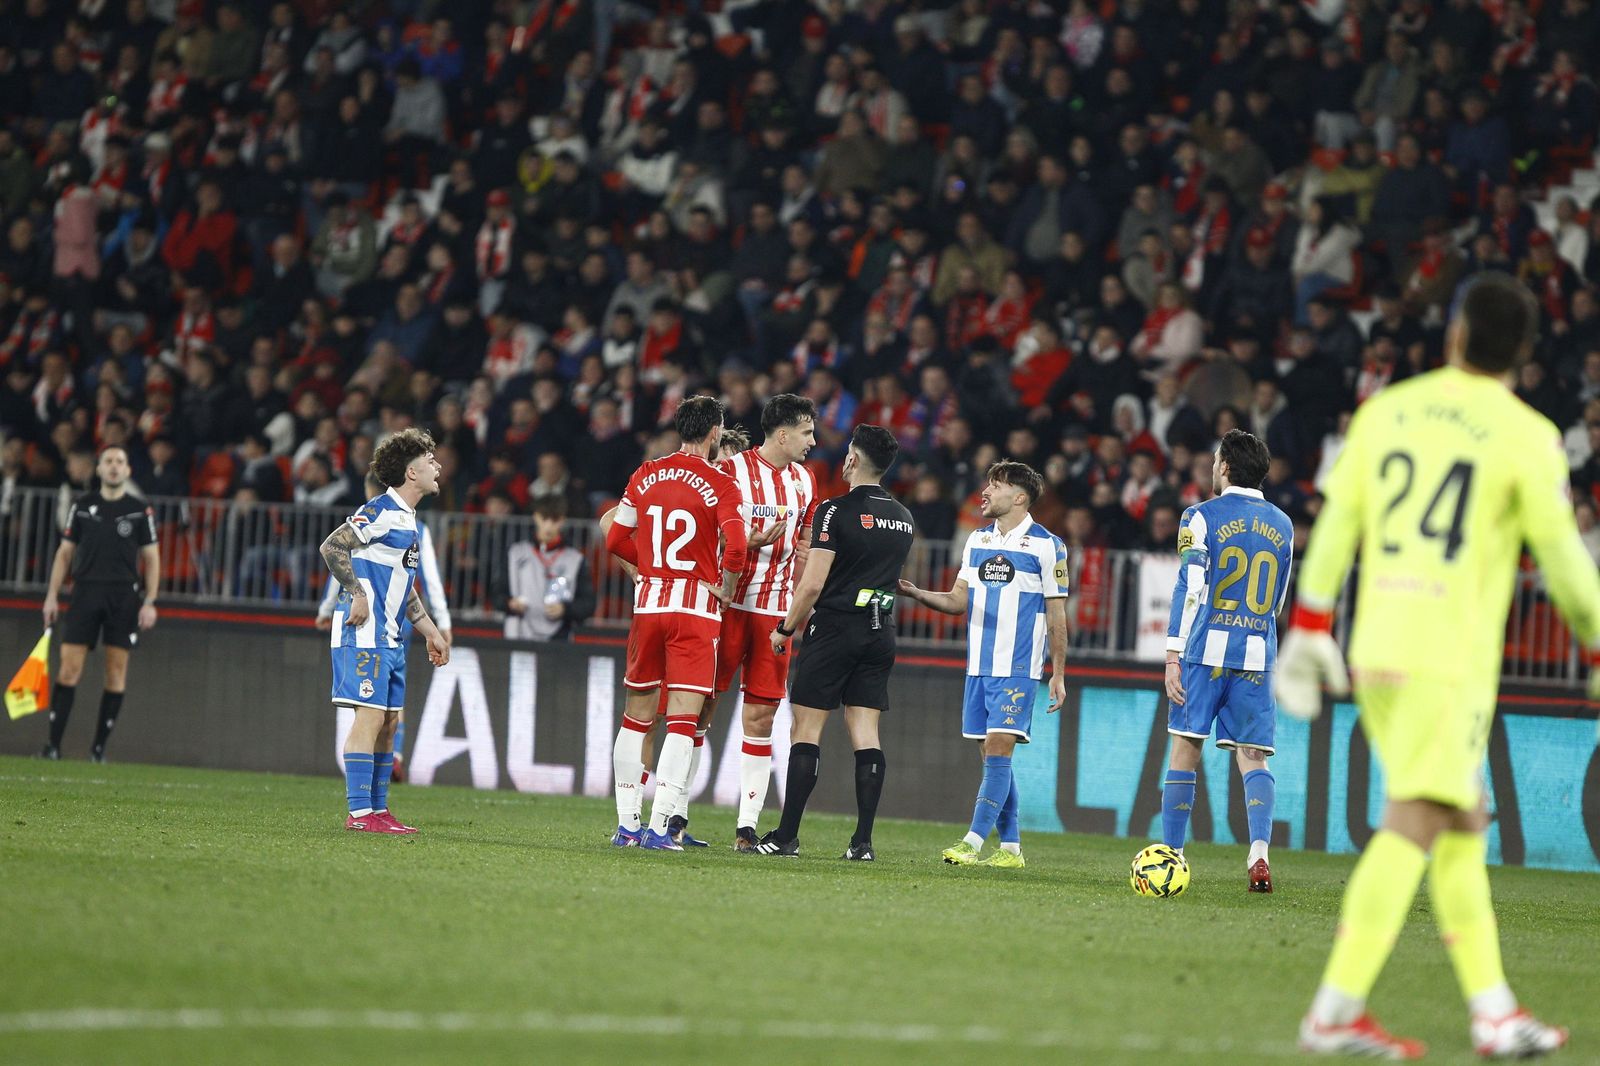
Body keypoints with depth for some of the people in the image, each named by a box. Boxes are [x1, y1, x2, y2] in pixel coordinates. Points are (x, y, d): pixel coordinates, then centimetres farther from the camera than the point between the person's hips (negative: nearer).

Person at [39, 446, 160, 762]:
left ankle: (99, 747, 4)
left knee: (116, 672, -2)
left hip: (124, 596, -1)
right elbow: (65, 552, 12)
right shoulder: (82, 506, 9)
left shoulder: (140, 510, 5)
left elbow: (152, 558, 5)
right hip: (86, 591, 1)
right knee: (69, 667, -7)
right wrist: (52, 595, 4)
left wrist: (150, 602, -4)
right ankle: (54, 744, -7)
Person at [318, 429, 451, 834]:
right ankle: (360, 813, -12)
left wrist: (431, 632, 29)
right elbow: (332, 546, -18)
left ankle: (379, 809, 14)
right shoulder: (381, 511, -11)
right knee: (370, 715, -12)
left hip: (390, 636, 10)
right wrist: (357, 594, -19)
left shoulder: (408, 521, 19)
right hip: (364, 632, -10)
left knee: (389, 721, 9)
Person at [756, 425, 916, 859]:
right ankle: (862, 840, -1)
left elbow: (813, 584, -15)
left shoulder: (837, 511, -11)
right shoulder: (903, 519, 10)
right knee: (866, 732, 4)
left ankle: (788, 835, -3)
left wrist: (786, 629, -1)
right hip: (881, 633, 6)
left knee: (806, 728, -1)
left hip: (835, 628, -6)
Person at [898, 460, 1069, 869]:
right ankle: (1010, 848, 11)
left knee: (998, 749, -13)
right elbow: (959, 600, 10)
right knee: (993, 755, 6)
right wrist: (917, 594, -8)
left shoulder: (1046, 546, -5)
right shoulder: (977, 541, 12)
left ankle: (973, 842, -17)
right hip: (979, 666, 6)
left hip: (1018, 670, -6)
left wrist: (1058, 675, -3)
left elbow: (1056, 616, -2)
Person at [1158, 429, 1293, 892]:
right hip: (1257, 655, 3)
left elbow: (1189, 588, -7)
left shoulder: (1202, 518, -1)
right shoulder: (1282, 525, 13)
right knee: (1253, 757, 2)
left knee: (1185, 749, 4)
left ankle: (1171, 853, 5)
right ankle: (1259, 851, -18)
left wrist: (1174, 657, -7)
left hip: (1206, 648, -3)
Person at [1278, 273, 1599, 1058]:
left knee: (1462, 825, 14)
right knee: (1414, 825, -9)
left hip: (1376, 644, 6)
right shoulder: (1526, 437, -5)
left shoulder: (1385, 410, 9)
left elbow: (1336, 522, 9)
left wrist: (1310, 631, 14)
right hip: (1451, 654, -6)